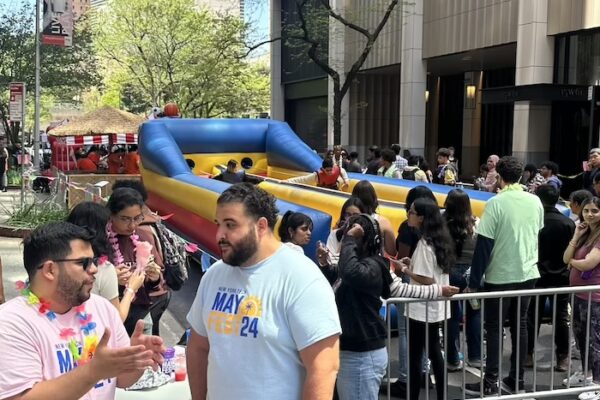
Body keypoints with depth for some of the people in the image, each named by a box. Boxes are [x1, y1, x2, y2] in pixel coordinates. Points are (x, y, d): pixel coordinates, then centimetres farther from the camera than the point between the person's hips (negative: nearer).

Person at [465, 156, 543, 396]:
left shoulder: (496, 203, -15)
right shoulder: (535, 201, 2)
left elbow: (484, 244, -15)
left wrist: (474, 281, -10)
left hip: (500, 276, -5)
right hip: (528, 273, 5)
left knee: (494, 327, 4)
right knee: (520, 325, 12)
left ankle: (491, 382, 7)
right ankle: (516, 380, 19)